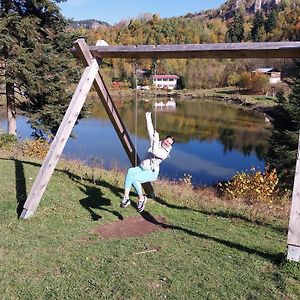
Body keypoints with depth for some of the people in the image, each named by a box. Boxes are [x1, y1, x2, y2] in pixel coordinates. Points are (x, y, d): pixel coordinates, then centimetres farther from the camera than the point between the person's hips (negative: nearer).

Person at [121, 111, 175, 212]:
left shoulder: (165, 153, -5)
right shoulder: (155, 142, 12)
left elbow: (155, 152, -24)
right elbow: (150, 131, 10)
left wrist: (156, 139, -23)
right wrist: (148, 118, 7)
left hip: (151, 172, -5)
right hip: (141, 168, 5)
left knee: (133, 178, -32)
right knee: (131, 171, -32)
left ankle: (141, 199, -11)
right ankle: (126, 197, -36)